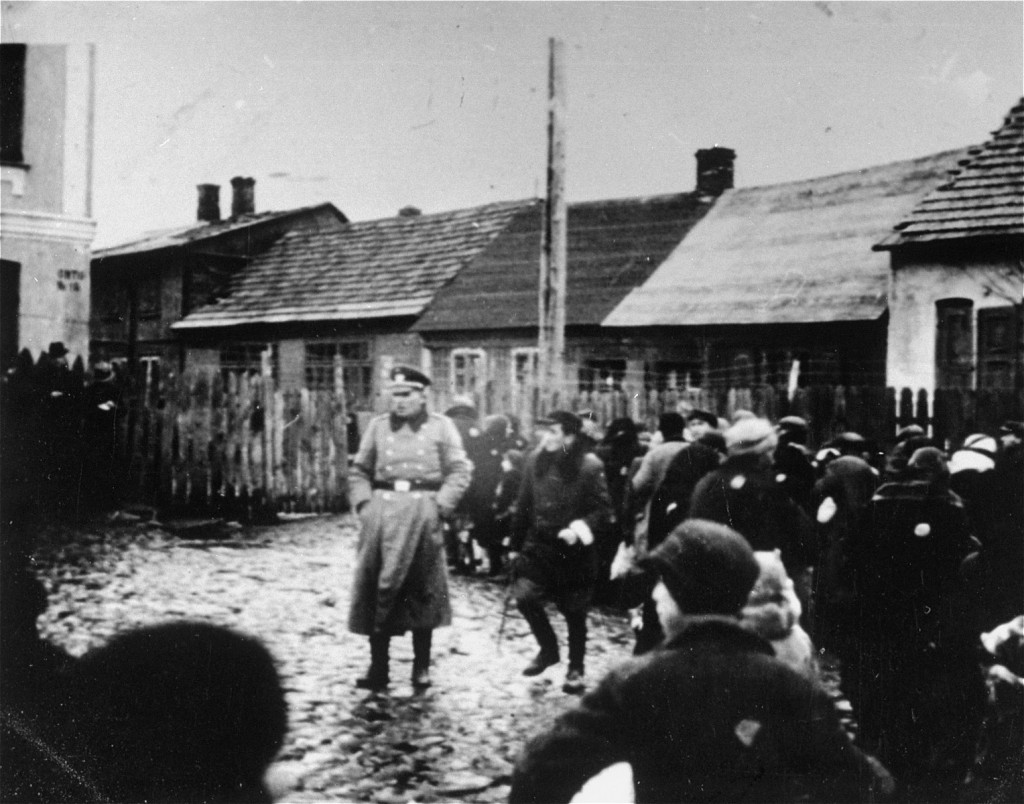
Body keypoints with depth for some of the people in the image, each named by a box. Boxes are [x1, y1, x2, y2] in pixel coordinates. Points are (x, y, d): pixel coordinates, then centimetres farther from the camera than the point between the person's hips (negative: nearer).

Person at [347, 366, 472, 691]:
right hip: (382, 511, 2)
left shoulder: (440, 426, 5)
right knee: (377, 589, 0)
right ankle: (378, 667, 9)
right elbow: (359, 471, 13)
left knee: (422, 591, 4)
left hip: (422, 512, -2)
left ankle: (422, 667, 16)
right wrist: (364, 504, -2)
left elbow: (460, 471, 1)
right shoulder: (378, 426, 11)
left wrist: (440, 506, -9)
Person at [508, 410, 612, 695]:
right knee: (524, 595, -13)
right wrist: (516, 545, 9)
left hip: (574, 551, -3)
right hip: (538, 546, 3)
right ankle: (548, 649, 13)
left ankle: (575, 669, 27)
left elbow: (604, 508, -11)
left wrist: (582, 527, -29)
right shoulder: (536, 461, 1)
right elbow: (523, 507, 7)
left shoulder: (589, 466, -12)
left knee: (574, 612, 6)